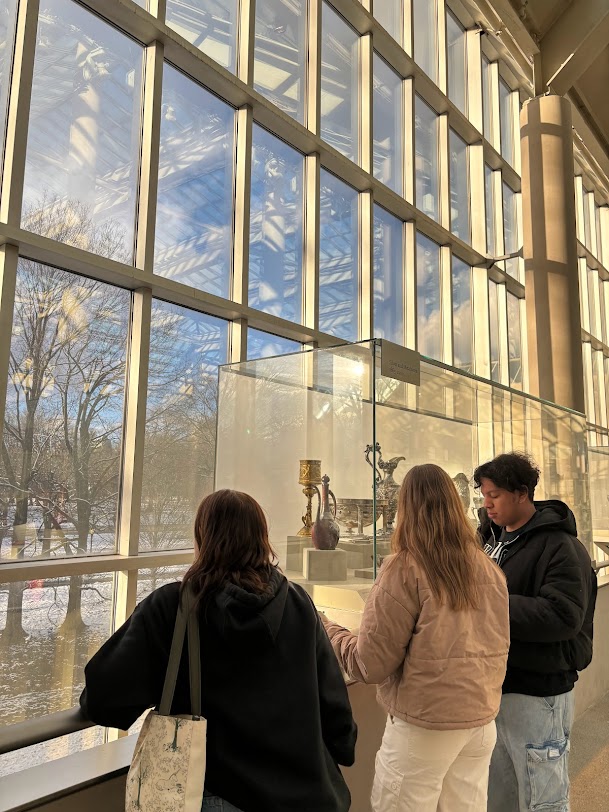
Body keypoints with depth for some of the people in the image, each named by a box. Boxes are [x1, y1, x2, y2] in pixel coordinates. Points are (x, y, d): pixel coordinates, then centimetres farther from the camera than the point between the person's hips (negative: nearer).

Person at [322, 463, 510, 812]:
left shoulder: (404, 568, -16)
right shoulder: (490, 569, 0)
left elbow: (371, 664, -14)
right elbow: (498, 646, 12)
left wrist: (329, 631, 2)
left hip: (425, 725, -6)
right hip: (482, 719, 6)